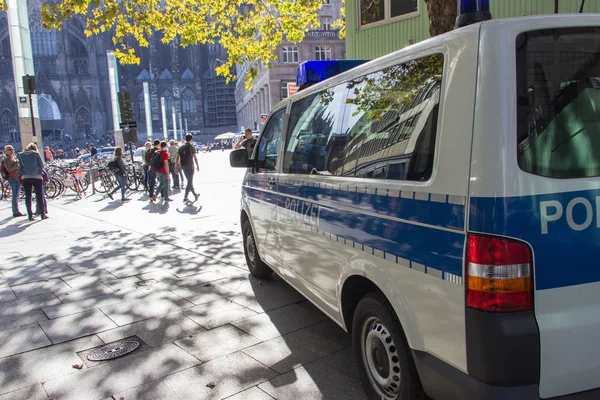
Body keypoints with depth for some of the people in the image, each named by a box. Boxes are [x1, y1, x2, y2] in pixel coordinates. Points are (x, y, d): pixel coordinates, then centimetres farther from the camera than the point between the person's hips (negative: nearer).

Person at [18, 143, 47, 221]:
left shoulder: (21, 155, 5)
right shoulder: (36, 154, -4)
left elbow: (20, 168, 7)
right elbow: (42, 165, 0)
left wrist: (22, 175, 18)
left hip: (25, 178, 3)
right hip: (36, 177, -3)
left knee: (28, 197, 7)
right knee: (39, 196, 3)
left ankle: (30, 215, 8)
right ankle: (43, 214, 6)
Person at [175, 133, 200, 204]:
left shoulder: (181, 148, 6)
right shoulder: (191, 147, -8)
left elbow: (177, 158, 3)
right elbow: (195, 158, -5)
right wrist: (197, 166, 6)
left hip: (183, 167, 6)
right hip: (190, 167, -6)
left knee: (190, 182, 17)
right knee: (190, 182, -1)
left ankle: (195, 195, 28)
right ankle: (185, 198, -7)